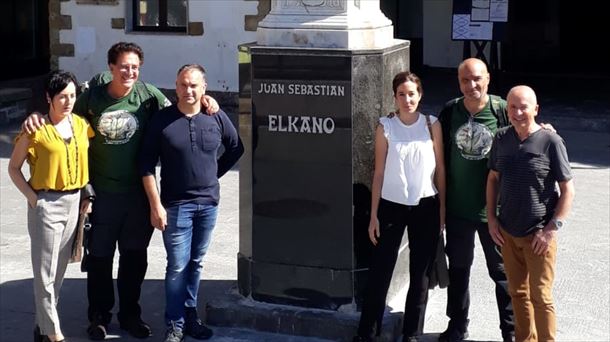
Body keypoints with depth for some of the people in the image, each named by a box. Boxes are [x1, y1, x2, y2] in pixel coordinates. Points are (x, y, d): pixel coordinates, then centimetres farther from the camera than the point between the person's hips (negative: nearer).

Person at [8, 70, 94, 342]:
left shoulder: (81, 125, 3)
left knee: (59, 269, 14)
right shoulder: (36, 129, -11)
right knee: (45, 271, 0)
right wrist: (32, 197, -11)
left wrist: (88, 196, 5)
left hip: (74, 202, 5)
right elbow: (13, 168, -3)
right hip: (46, 204, -5)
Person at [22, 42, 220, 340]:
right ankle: (99, 316, 27)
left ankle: (130, 314, 31)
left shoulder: (148, 94, -4)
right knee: (99, 257, 10)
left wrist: (202, 102, -10)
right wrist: (37, 117, -12)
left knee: (135, 257, 14)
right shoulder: (92, 97, -5)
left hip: (139, 192, 1)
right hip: (102, 192, -1)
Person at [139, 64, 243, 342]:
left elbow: (236, 149, 16)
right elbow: (147, 165, -6)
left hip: (209, 203, 3)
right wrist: (156, 205, -11)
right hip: (175, 205, -3)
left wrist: (216, 172, 9)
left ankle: (190, 315, 25)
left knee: (196, 263, 13)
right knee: (178, 265, -1)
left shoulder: (217, 118, 0)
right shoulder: (162, 120, -7)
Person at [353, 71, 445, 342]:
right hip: (392, 206, -1)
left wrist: (442, 208, 3)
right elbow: (379, 173, -1)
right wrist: (374, 215, -2)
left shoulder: (432, 125, -1)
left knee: (420, 273, 8)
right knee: (380, 271, 1)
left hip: (425, 207, 1)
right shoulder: (385, 127, -3)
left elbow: (440, 169, 4)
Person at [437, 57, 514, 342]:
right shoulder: (450, 112, -2)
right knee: (458, 268, 17)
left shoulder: (503, 111, -13)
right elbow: (441, 156, 6)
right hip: (457, 208, 3)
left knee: (502, 271, 9)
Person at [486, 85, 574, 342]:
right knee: (518, 293, 16)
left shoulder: (551, 142, -13)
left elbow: (568, 190, -9)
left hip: (538, 234, -5)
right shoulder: (502, 138, 1)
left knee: (540, 296, 1)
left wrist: (552, 228, -15)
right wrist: (491, 218, 5)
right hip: (507, 232, 5)